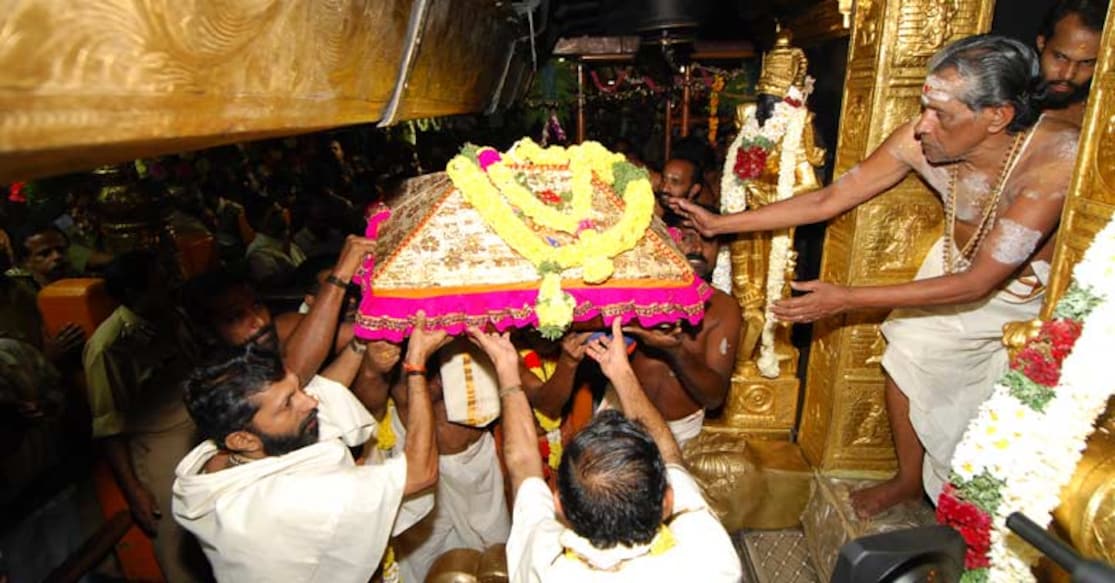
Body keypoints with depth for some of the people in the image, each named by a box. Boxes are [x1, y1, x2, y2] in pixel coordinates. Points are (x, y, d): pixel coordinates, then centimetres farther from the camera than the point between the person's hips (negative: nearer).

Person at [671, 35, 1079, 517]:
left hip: (1027, 294, -4)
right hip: (956, 266, 4)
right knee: (906, 360, 10)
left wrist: (848, 300, -39)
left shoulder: (1059, 157, -39)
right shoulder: (919, 141, -27)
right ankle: (909, 478, 36)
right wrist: (720, 224, -16)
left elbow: (977, 282, -37)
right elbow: (827, 201, -16)